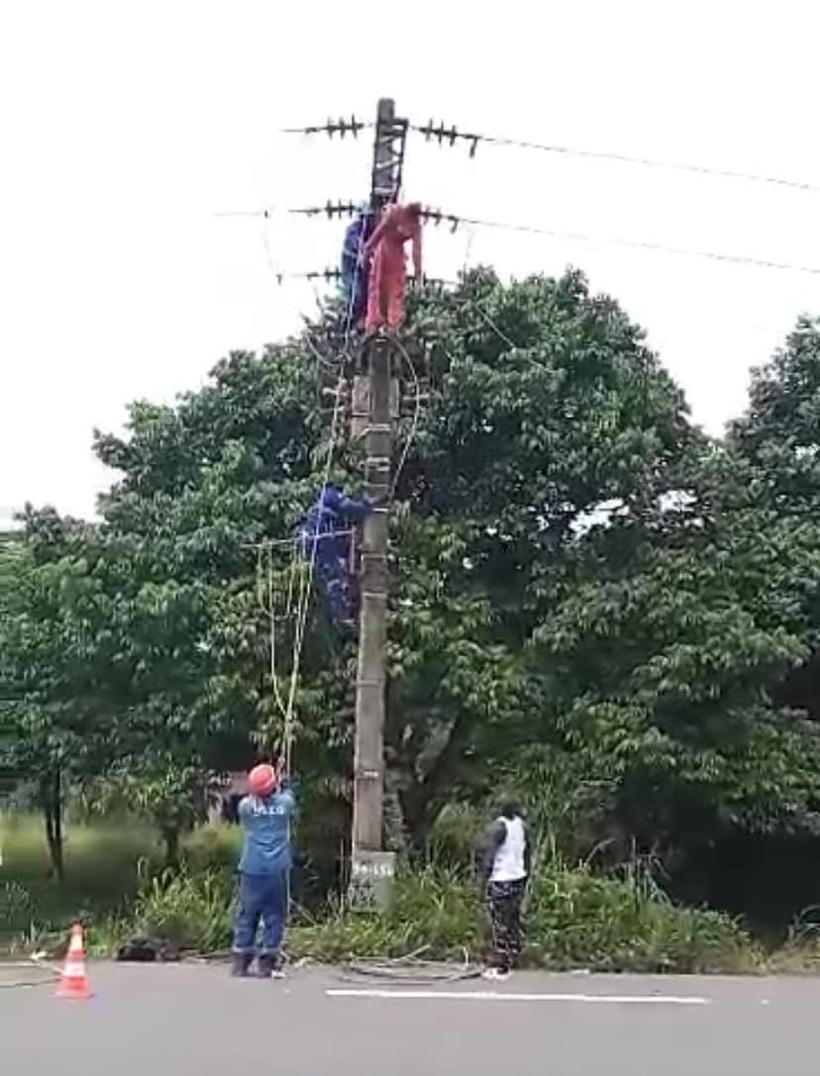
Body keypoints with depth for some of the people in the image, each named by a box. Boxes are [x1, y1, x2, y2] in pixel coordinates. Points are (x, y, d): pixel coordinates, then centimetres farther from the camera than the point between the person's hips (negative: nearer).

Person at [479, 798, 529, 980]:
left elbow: (488, 858, -19)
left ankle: (499, 967, -1)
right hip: (518, 878, 7)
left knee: (500, 924, -3)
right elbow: (527, 854, 14)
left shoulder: (497, 828, -16)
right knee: (513, 922, 14)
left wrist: (483, 882, -13)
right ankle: (511, 961, 21)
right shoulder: (522, 825, 5)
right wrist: (525, 874, 23)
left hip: (500, 881, -7)